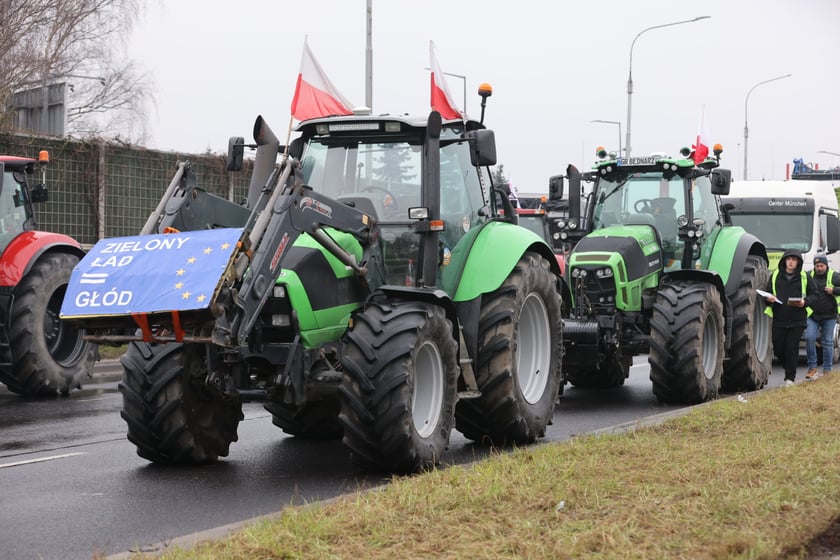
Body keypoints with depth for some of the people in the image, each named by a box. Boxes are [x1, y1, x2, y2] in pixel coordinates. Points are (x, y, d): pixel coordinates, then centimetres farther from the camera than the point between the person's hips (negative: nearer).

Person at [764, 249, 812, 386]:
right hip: (779, 320, 2)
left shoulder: (804, 277, 5)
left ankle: (790, 377, 4)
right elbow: (767, 293, 14)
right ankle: (789, 369, 29)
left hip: (797, 320, -2)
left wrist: (804, 302, -11)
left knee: (792, 348, -5)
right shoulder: (775, 276, 9)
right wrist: (769, 299, -9)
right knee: (778, 349, 4)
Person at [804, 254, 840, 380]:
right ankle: (812, 368, -3)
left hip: (829, 316, -2)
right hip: (813, 315, 2)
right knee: (809, 338, -13)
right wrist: (803, 301, -8)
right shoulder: (809, 277, 8)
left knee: (828, 342, 4)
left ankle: (827, 370, 12)